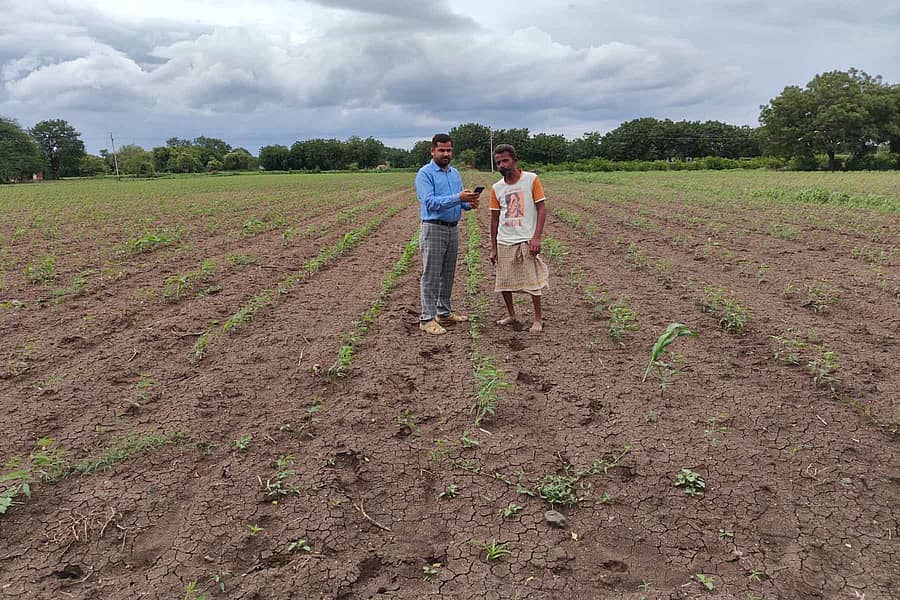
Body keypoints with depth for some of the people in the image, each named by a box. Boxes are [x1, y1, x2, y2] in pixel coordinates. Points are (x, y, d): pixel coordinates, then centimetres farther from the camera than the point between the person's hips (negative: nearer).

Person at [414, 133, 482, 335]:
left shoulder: (455, 173, 15)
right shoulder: (425, 174, -9)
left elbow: (459, 201, 15)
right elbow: (430, 202, -21)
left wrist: (470, 203, -9)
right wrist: (458, 198, -29)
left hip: (453, 228, 7)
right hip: (434, 229, -7)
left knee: (448, 275, 13)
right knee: (431, 276, -5)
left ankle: (444, 312, 24)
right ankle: (427, 318, -1)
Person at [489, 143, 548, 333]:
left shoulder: (531, 179, -5)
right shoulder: (496, 188, 6)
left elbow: (542, 209, -6)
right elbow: (494, 219, 10)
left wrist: (536, 237, -14)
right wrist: (493, 248, 9)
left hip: (526, 241, -4)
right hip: (504, 243, 4)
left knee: (532, 282, -1)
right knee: (503, 282, 9)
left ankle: (538, 319, 14)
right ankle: (512, 315, 28)